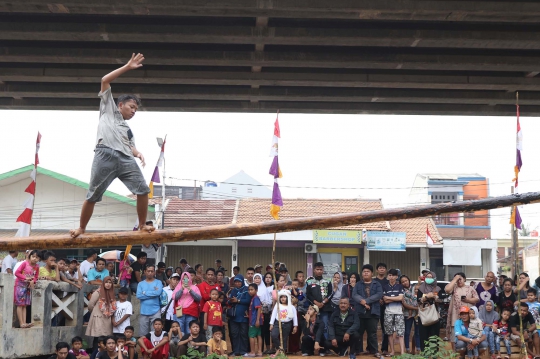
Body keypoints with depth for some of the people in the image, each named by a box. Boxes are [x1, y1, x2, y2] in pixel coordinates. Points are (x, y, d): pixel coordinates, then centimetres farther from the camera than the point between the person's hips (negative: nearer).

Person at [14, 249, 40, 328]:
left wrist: (33, 281, -11)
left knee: (24, 305, 6)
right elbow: (17, 272, -17)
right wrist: (25, 278, -24)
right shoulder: (25, 263, -14)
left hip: (28, 286, 6)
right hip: (20, 285, -6)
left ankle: (24, 323, 4)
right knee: (20, 305, -4)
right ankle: (21, 323, -6)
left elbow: (36, 277, 10)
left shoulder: (36, 267, 2)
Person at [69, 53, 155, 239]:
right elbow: (105, 80, 16)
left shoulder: (128, 129, 35)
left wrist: (138, 153, -4)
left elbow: (131, 147, 21)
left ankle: (142, 225, 3)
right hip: (105, 155, -5)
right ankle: (81, 228, 12)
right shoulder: (108, 108, 24)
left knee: (143, 189, -9)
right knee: (93, 196, -4)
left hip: (125, 159, 5)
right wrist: (127, 67, 13)